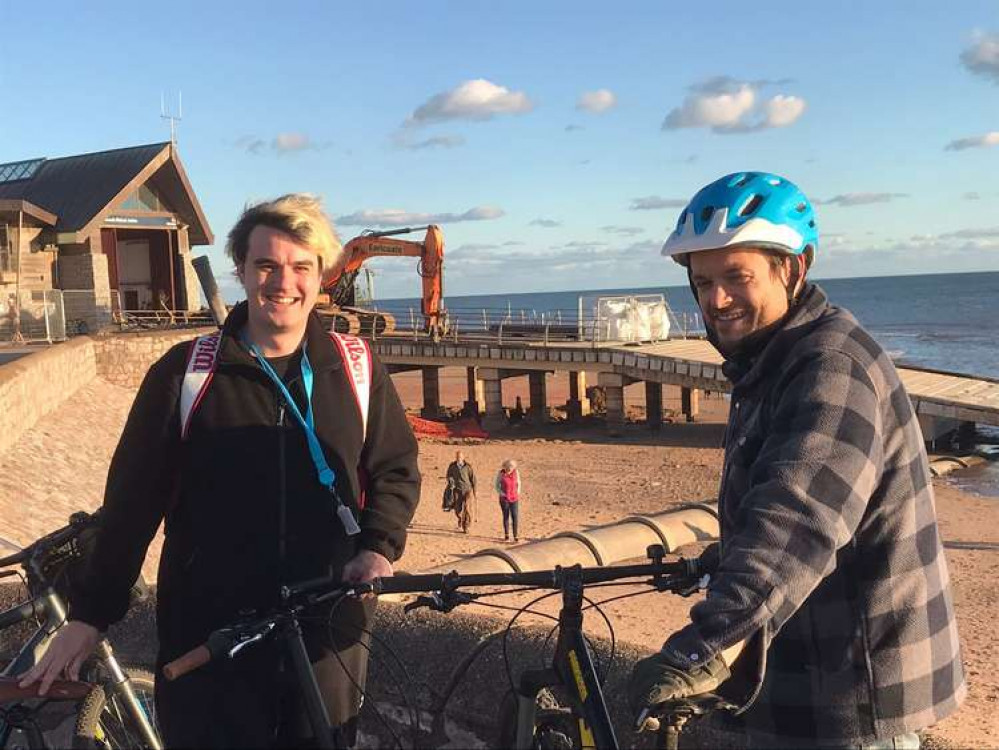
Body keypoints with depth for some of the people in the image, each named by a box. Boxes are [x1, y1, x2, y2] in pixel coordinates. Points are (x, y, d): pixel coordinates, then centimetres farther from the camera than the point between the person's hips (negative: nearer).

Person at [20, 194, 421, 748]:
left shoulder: (356, 369, 2)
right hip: (208, 638, -1)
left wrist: (379, 547, -8)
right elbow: (132, 498, 0)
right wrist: (89, 616, -1)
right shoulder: (185, 370, -3)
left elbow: (396, 469, 10)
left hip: (328, 632, 2)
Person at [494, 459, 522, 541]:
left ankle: (515, 536, 0)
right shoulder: (500, 473, -7)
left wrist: (518, 492, 2)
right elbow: (497, 485, 3)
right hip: (504, 499, -1)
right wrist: (501, 493, -9)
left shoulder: (516, 472, -3)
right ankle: (506, 535, 20)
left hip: (514, 498, 1)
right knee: (506, 516, 7)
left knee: (515, 516, -7)